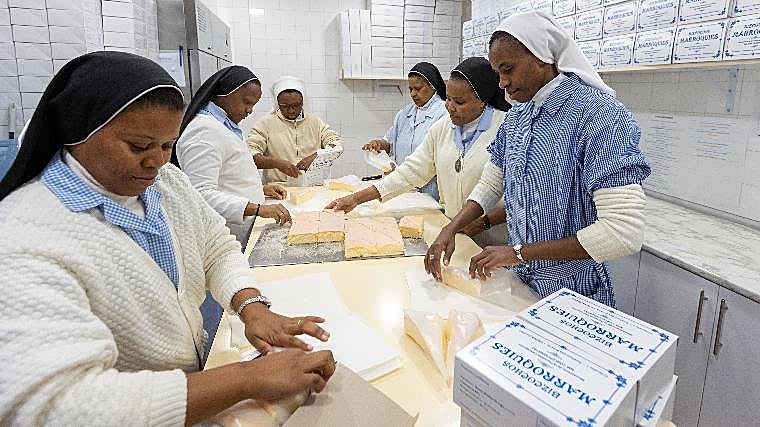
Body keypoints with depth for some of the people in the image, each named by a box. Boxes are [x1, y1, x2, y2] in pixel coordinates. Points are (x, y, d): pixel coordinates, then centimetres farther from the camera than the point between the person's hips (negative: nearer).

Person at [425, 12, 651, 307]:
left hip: (573, 291, -6)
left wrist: (519, 251, -25)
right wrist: (450, 230, -8)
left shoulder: (600, 114, -23)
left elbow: (624, 232, -28)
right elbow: (491, 184, 8)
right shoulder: (517, 115, 1)